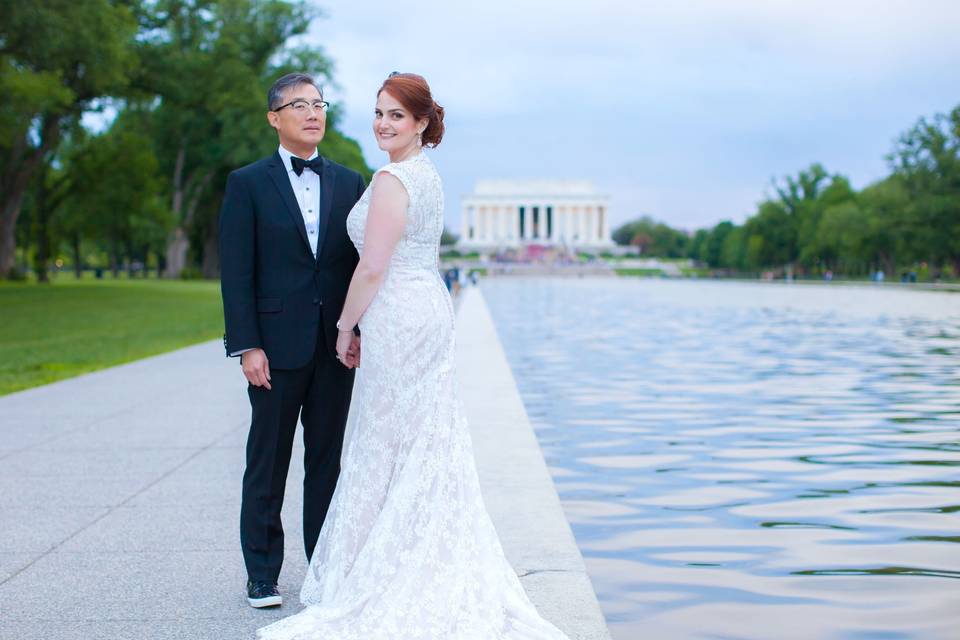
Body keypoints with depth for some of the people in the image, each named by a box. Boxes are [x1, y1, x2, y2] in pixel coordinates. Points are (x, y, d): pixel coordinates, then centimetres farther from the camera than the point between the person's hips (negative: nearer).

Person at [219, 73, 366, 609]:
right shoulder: (249, 183, 0)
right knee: (268, 464, 5)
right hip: (277, 345, -3)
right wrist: (248, 346, -12)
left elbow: (361, 262, 9)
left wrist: (361, 330, -1)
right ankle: (263, 574, 15)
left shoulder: (349, 183, 10)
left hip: (336, 345, 3)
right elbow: (236, 272, -5)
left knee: (328, 461, 10)